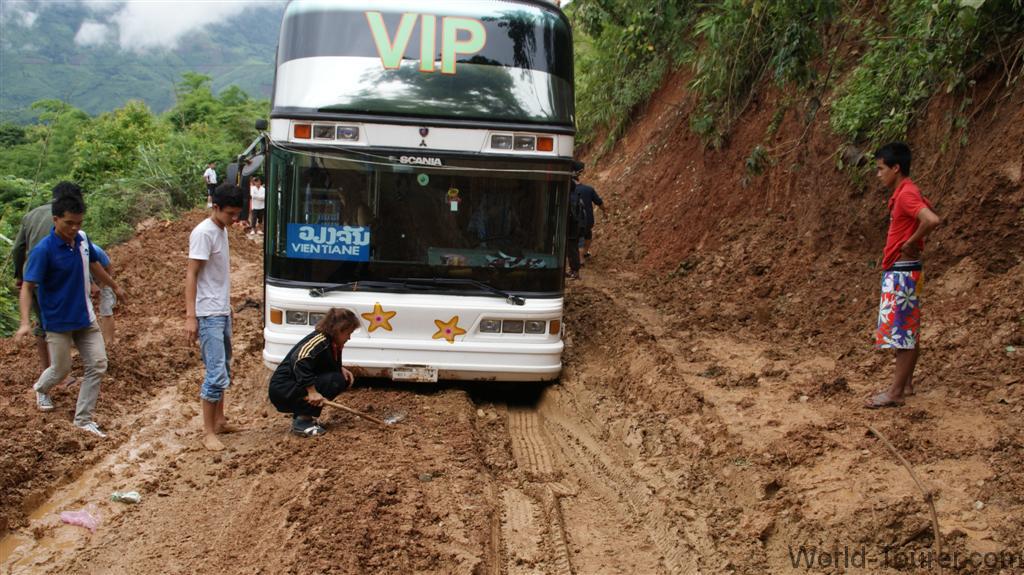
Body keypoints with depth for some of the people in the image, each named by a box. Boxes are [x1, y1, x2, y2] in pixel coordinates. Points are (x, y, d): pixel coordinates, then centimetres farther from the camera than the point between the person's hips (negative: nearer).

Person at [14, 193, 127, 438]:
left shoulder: (82, 239, -5)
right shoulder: (43, 250, -23)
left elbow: (94, 265, 15)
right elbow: (27, 287, -21)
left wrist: (114, 286, 29)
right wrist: (25, 322, -32)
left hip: (85, 317, 5)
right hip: (58, 322, -5)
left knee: (98, 364, 1)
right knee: (61, 369, 10)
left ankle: (83, 419, 14)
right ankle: (41, 388, 46)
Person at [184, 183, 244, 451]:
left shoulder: (222, 230, 10)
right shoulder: (203, 233, -16)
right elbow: (191, 275, -18)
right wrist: (190, 316, -23)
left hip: (223, 313, 9)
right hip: (208, 315, -9)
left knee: (223, 369, 16)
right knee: (216, 373, -10)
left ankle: (219, 420, 27)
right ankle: (208, 432, -3)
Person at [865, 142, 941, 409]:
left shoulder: (906, 194, -18)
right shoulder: (904, 193, 13)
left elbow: (932, 220, -33)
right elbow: (925, 212, 28)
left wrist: (912, 242, -19)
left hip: (901, 272, -10)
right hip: (900, 272, 10)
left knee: (902, 331, -7)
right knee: (908, 331, 14)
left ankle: (895, 392, -4)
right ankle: (906, 383, 21)